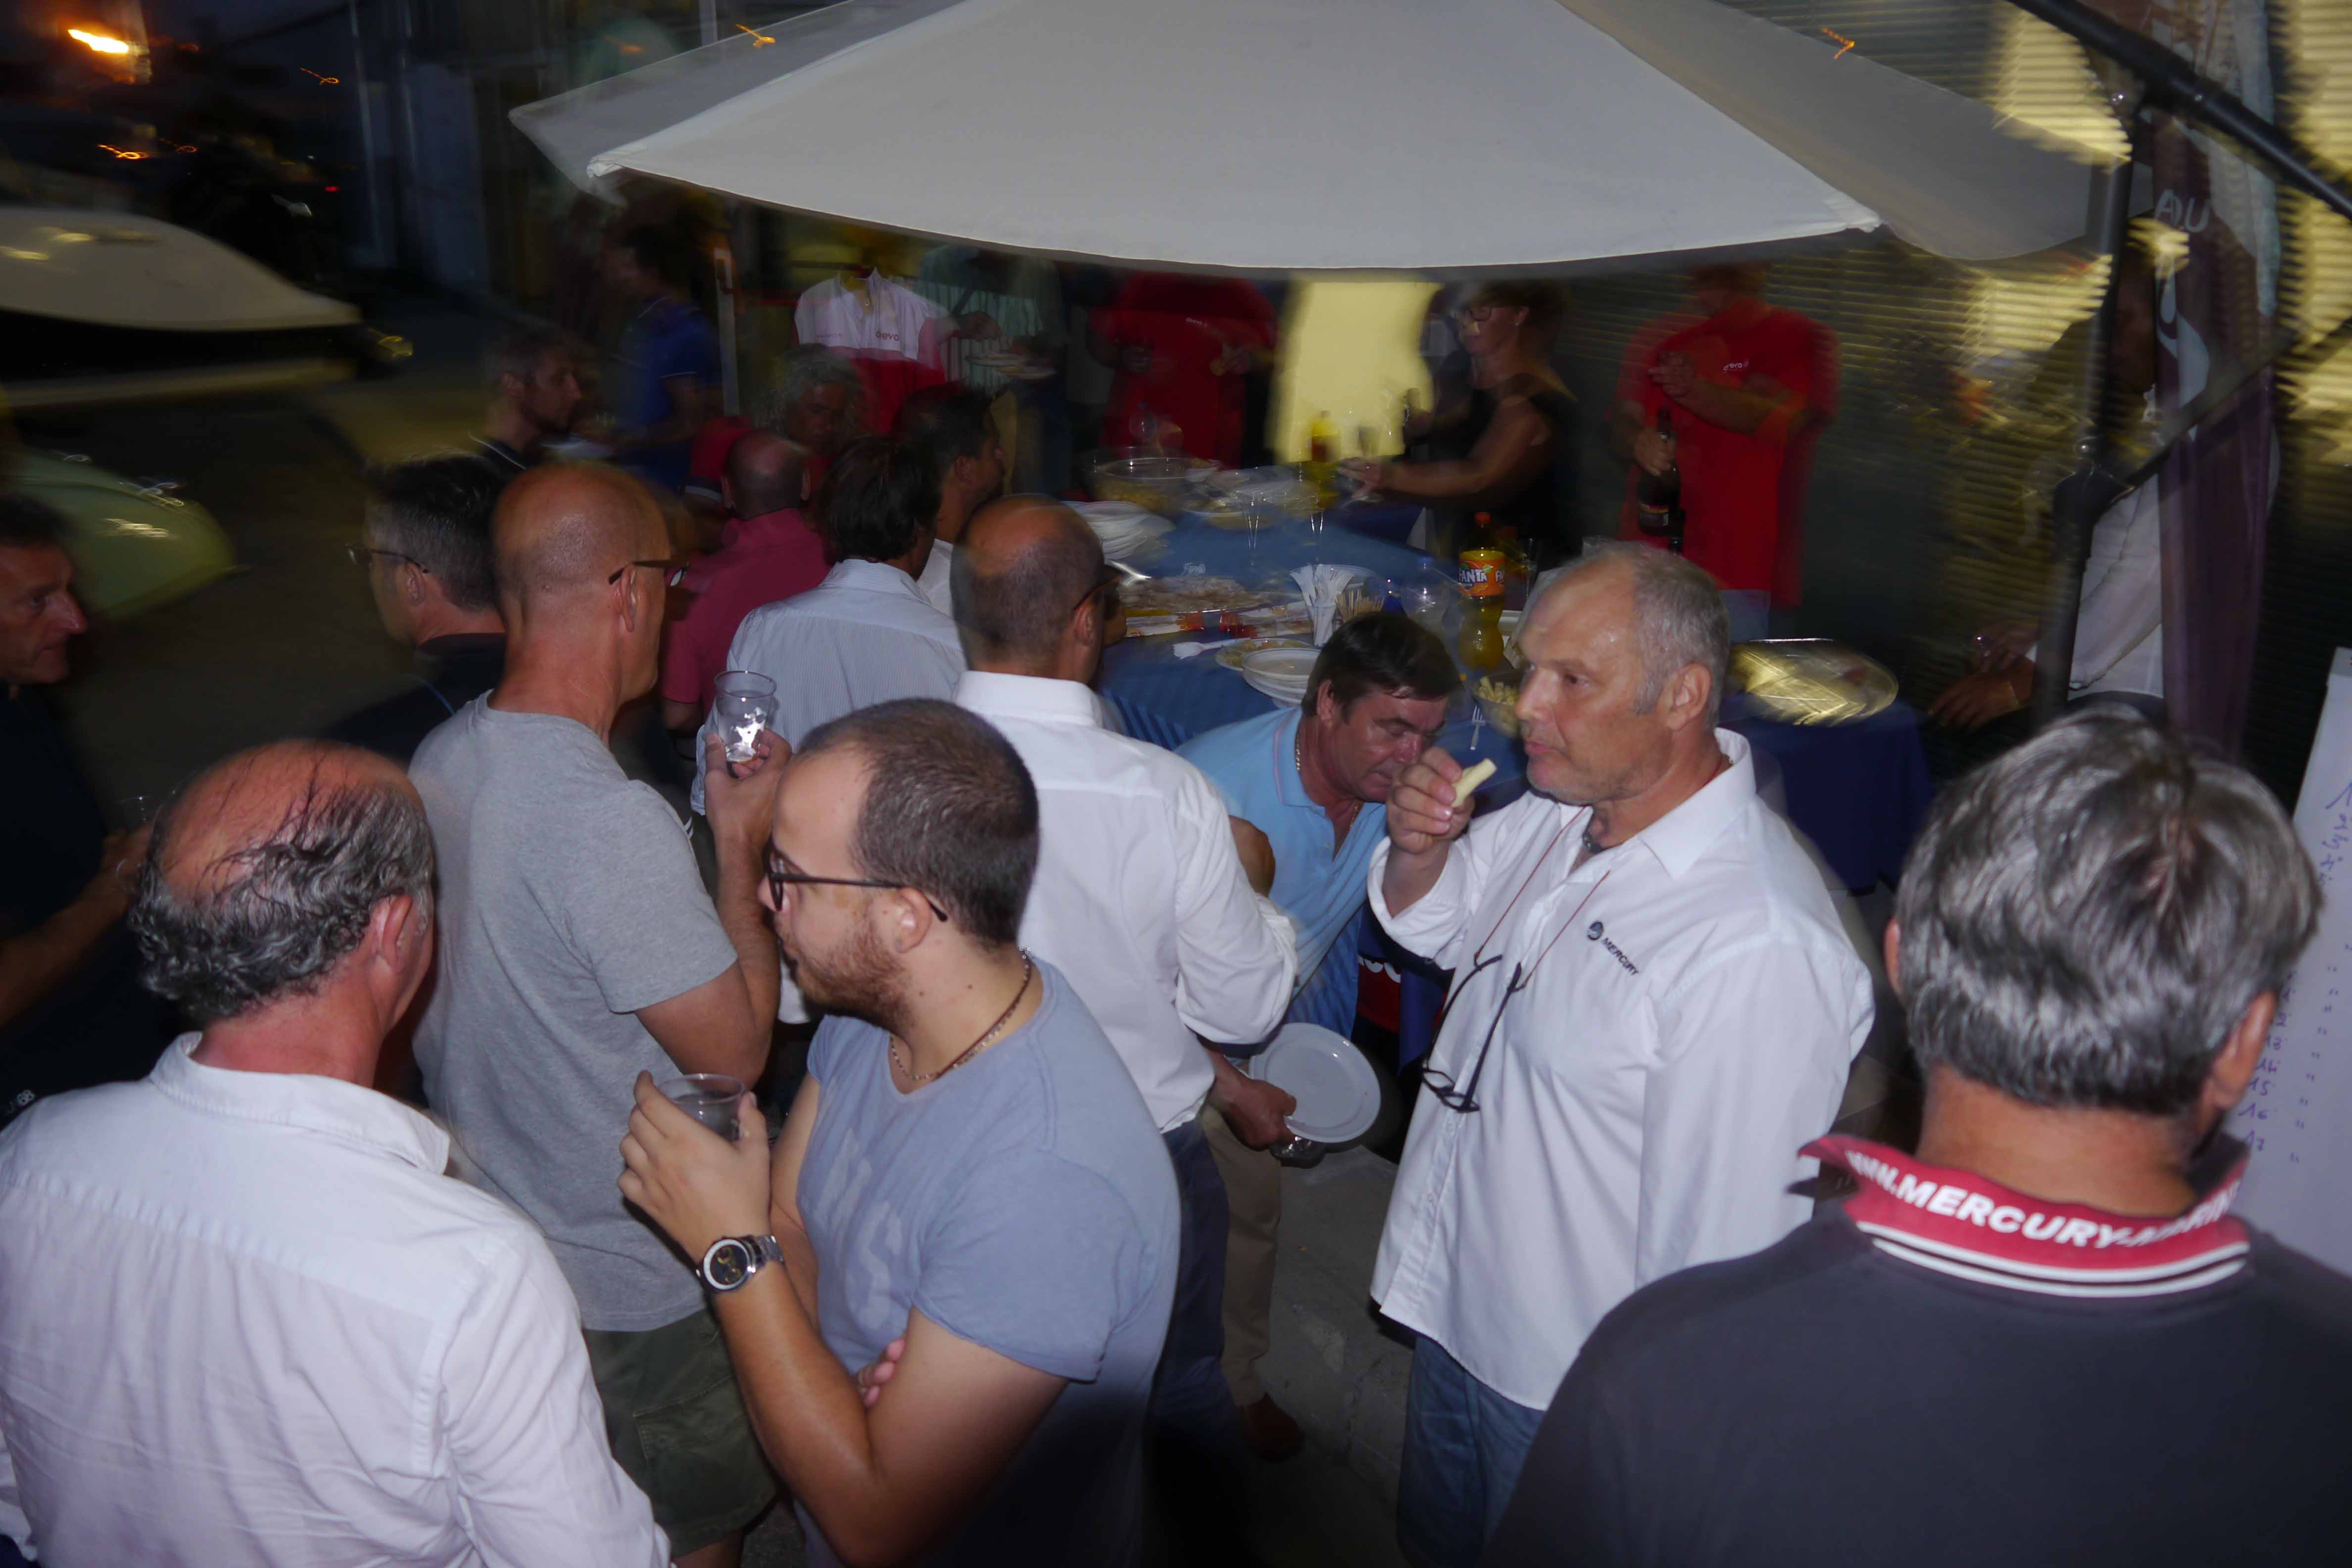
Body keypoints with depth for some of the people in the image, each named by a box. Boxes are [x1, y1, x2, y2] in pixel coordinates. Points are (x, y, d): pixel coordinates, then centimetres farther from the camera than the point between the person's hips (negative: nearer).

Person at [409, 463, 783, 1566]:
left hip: (487, 1239, 8)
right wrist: (741, 846, -13)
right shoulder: (612, 821, -33)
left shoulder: (440, 760, -4)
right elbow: (735, 1049, -23)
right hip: (631, 1289, -8)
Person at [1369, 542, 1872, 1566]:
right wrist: (1420, 851, -9)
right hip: (1453, 1309, 8)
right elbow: (1432, 925, 13)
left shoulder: (1759, 948, -33)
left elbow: (1725, 1241, -28)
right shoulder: (1565, 807, -5)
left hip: (1573, 1394, -8)